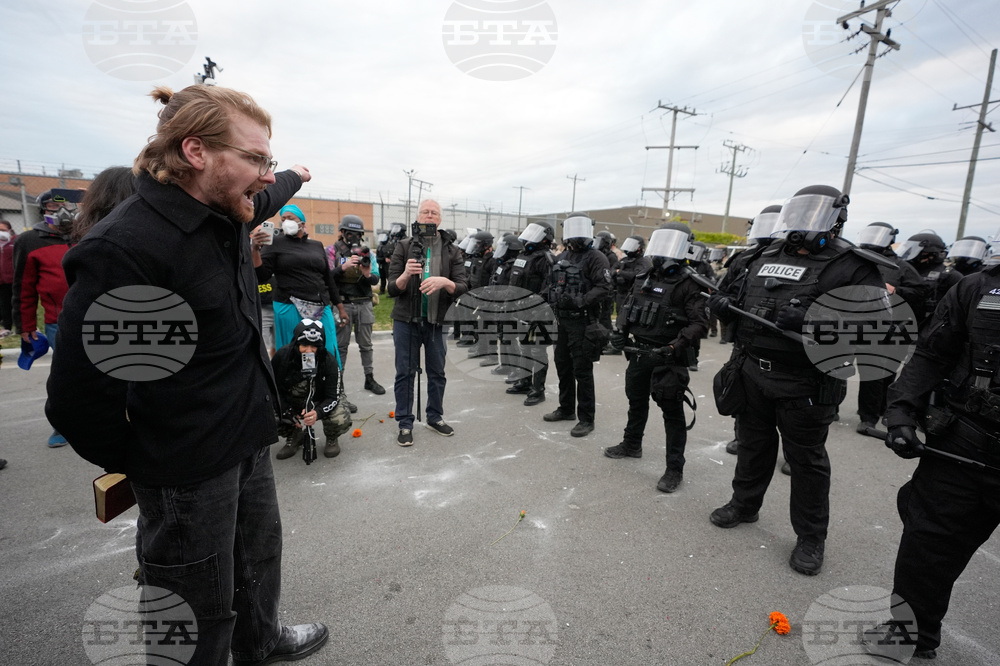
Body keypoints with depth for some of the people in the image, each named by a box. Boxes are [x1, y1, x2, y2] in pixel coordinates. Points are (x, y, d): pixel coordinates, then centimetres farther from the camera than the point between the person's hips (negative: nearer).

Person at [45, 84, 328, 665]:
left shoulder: (228, 213, 1)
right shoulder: (125, 248, -26)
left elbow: (265, 198, 27)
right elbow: (80, 394, -22)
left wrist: (295, 177, 47)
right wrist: (134, 464, -6)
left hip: (250, 441, 9)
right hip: (189, 467, -8)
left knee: (260, 556, 28)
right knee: (199, 619, 13)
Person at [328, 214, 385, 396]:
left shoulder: (366, 252, 8)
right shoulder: (333, 250, 1)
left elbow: (376, 279, 3)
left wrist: (367, 275, -19)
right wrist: (343, 267, -25)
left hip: (364, 304, 3)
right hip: (342, 304, -3)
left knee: (366, 344, 10)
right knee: (341, 345, 4)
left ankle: (370, 379, 20)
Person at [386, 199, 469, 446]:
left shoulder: (452, 251, 2)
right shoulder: (404, 247, 0)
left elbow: (462, 286, -7)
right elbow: (392, 289, -4)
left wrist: (444, 282, -27)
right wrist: (405, 275, -25)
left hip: (437, 322, 2)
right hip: (406, 321, -1)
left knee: (437, 372, 13)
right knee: (405, 373, 4)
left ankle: (435, 417, 31)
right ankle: (405, 424, 17)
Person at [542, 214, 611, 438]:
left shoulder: (596, 257, -8)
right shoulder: (561, 257, 15)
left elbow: (603, 287, -17)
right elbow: (552, 283, 24)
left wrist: (581, 301, -27)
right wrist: (551, 297, 8)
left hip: (582, 322, -8)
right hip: (562, 320, 8)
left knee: (582, 370, -4)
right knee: (563, 365, 17)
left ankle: (586, 419, 8)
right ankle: (566, 409, 34)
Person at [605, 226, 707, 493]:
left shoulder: (687, 285, -10)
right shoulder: (644, 279, 10)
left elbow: (699, 323, -16)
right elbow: (627, 308, 19)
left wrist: (677, 345, -28)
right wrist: (620, 330, 3)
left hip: (667, 358, -7)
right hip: (639, 353, 7)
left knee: (672, 411, 2)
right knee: (636, 402, 22)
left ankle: (674, 469, 14)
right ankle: (632, 445, 43)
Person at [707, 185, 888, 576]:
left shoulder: (851, 268, -8)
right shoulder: (766, 258, 11)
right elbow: (744, 307, 18)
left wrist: (812, 320, -32)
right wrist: (725, 305, -4)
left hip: (804, 386, -5)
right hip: (753, 372, 6)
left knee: (806, 461, 9)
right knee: (752, 445, 20)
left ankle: (811, 537, 28)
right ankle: (744, 504, 41)